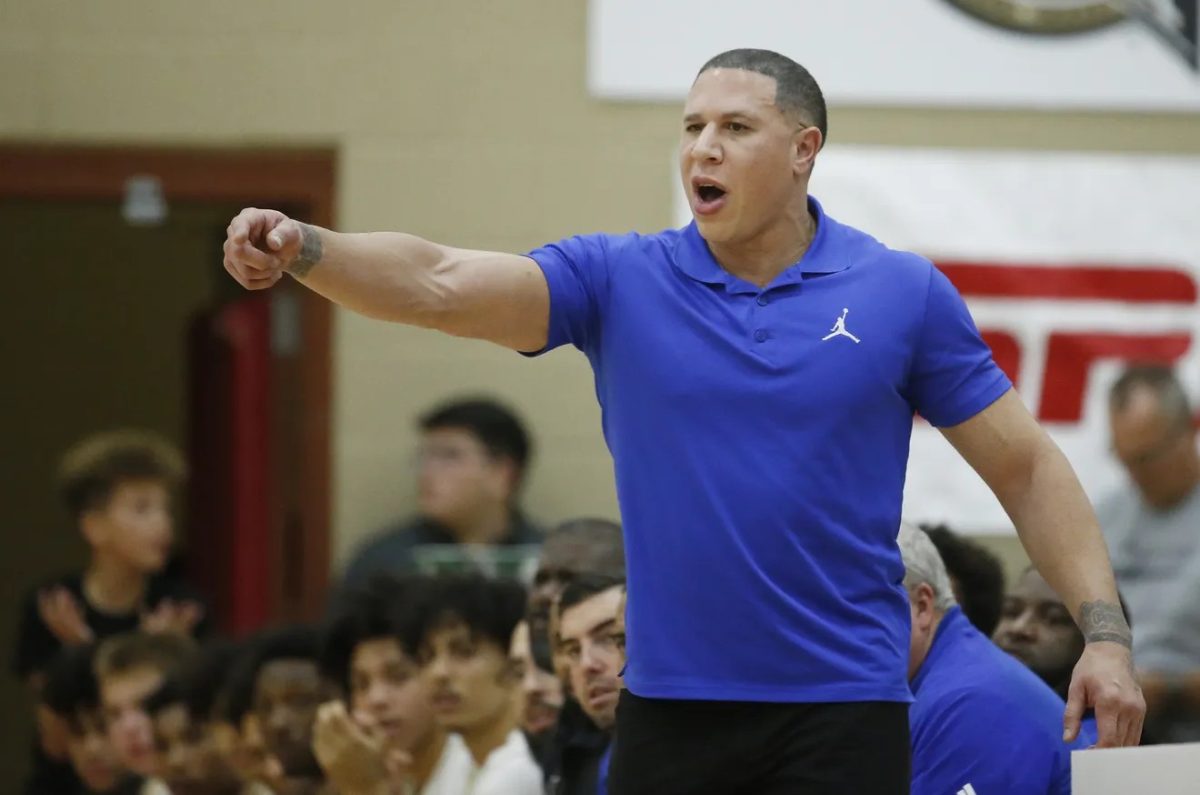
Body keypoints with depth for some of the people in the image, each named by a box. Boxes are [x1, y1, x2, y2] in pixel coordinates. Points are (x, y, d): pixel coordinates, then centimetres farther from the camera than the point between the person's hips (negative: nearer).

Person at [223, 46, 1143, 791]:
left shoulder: (903, 294, 1)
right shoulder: (619, 281, 2)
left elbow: (1024, 466, 5)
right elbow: (443, 283, -11)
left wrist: (1106, 633, -4)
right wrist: (303, 249, -29)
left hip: (842, 709, -2)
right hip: (670, 708, 2)